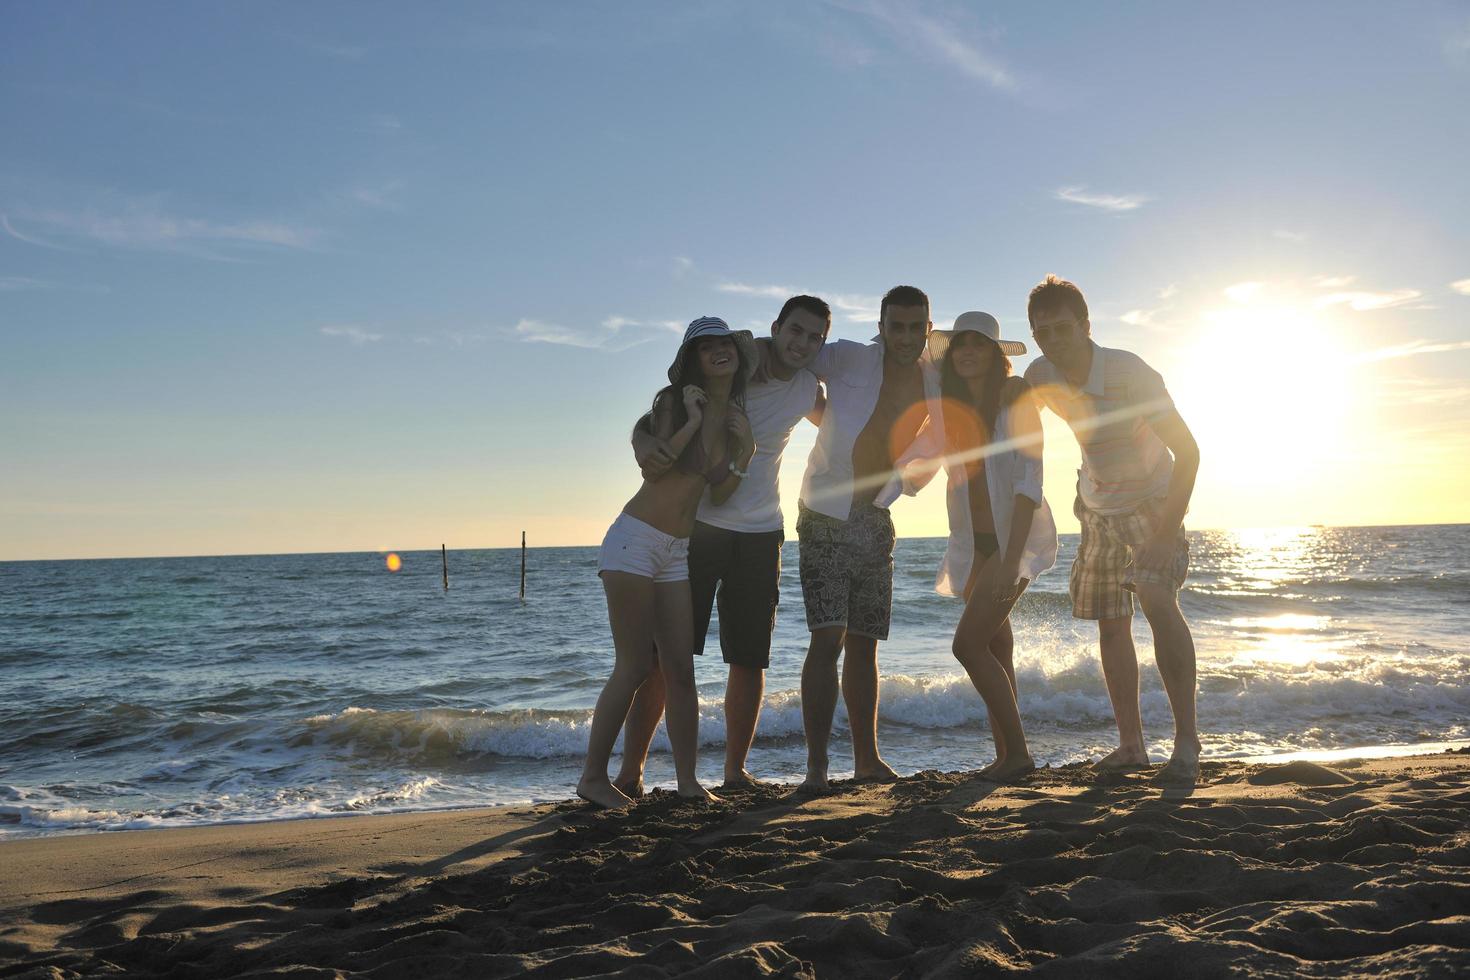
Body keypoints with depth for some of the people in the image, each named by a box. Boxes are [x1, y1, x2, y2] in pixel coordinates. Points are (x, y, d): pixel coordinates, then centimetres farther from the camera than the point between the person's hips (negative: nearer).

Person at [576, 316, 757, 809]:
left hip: (678, 553, 6)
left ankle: (688, 780, 9)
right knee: (634, 666, -7)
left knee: (680, 670, 4)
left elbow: (717, 485, 14)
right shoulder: (673, 400, -5)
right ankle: (593, 777, 2)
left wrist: (743, 445, 1)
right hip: (636, 540, -6)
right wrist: (692, 422, -18)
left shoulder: (736, 415, 12)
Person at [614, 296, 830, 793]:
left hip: (759, 534, 4)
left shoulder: (808, 388, 4)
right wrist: (645, 442, -36)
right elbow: (653, 417, -12)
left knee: (751, 659, 5)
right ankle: (630, 772, 0)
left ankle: (735, 770, 19)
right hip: (695, 525, -4)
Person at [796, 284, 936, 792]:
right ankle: (816, 765, -12)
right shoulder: (846, 359, -8)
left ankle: (867, 759, 20)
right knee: (828, 638, -15)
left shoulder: (935, 383, 4)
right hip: (825, 516, -5)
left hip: (876, 522, 5)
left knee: (864, 645, 11)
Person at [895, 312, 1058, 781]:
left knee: (969, 643, -16)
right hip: (974, 543, 6)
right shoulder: (947, 411, 2)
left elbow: (1028, 483, -20)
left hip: (1018, 538, -6)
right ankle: (1006, 755, 17)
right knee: (993, 645, 9)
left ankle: (1017, 751, -4)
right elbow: (912, 469, 3)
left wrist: (1011, 558, -26)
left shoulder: (1016, 404, -14)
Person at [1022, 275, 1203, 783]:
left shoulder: (1131, 374, -28)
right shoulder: (1040, 378, -13)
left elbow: (1188, 451, -25)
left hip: (1152, 499, -5)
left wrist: (1168, 532, -30)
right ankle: (1131, 743, 13)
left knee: (1158, 602, -25)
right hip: (1097, 507, 5)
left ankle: (1187, 739, -20)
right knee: (1110, 624, 4)